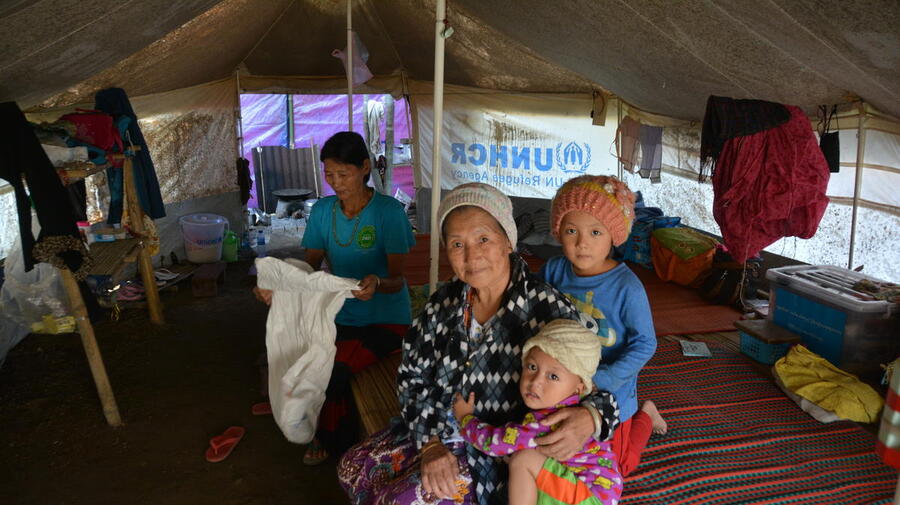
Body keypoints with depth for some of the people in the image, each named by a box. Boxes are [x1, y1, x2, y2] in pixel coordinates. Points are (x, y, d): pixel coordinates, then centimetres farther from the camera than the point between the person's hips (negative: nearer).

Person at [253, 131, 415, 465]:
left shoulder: (388, 211, -11)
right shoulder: (322, 211, 4)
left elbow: (396, 280, -14)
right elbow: (310, 268, 3)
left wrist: (377, 283, -37)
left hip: (385, 318, -4)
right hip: (341, 316, 4)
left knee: (331, 371, -25)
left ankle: (329, 437, 12)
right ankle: (343, 438, 9)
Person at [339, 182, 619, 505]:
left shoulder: (546, 309, -21)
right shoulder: (445, 302, -4)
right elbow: (412, 376, 1)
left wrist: (590, 417, -38)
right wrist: (430, 443, -13)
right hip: (435, 429, 6)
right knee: (354, 467, 3)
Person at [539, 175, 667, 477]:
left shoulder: (627, 287, -27)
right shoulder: (554, 271, -14)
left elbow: (644, 344, -20)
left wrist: (603, 380, -27)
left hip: (611, 393, -4)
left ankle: (645, 415, 38)